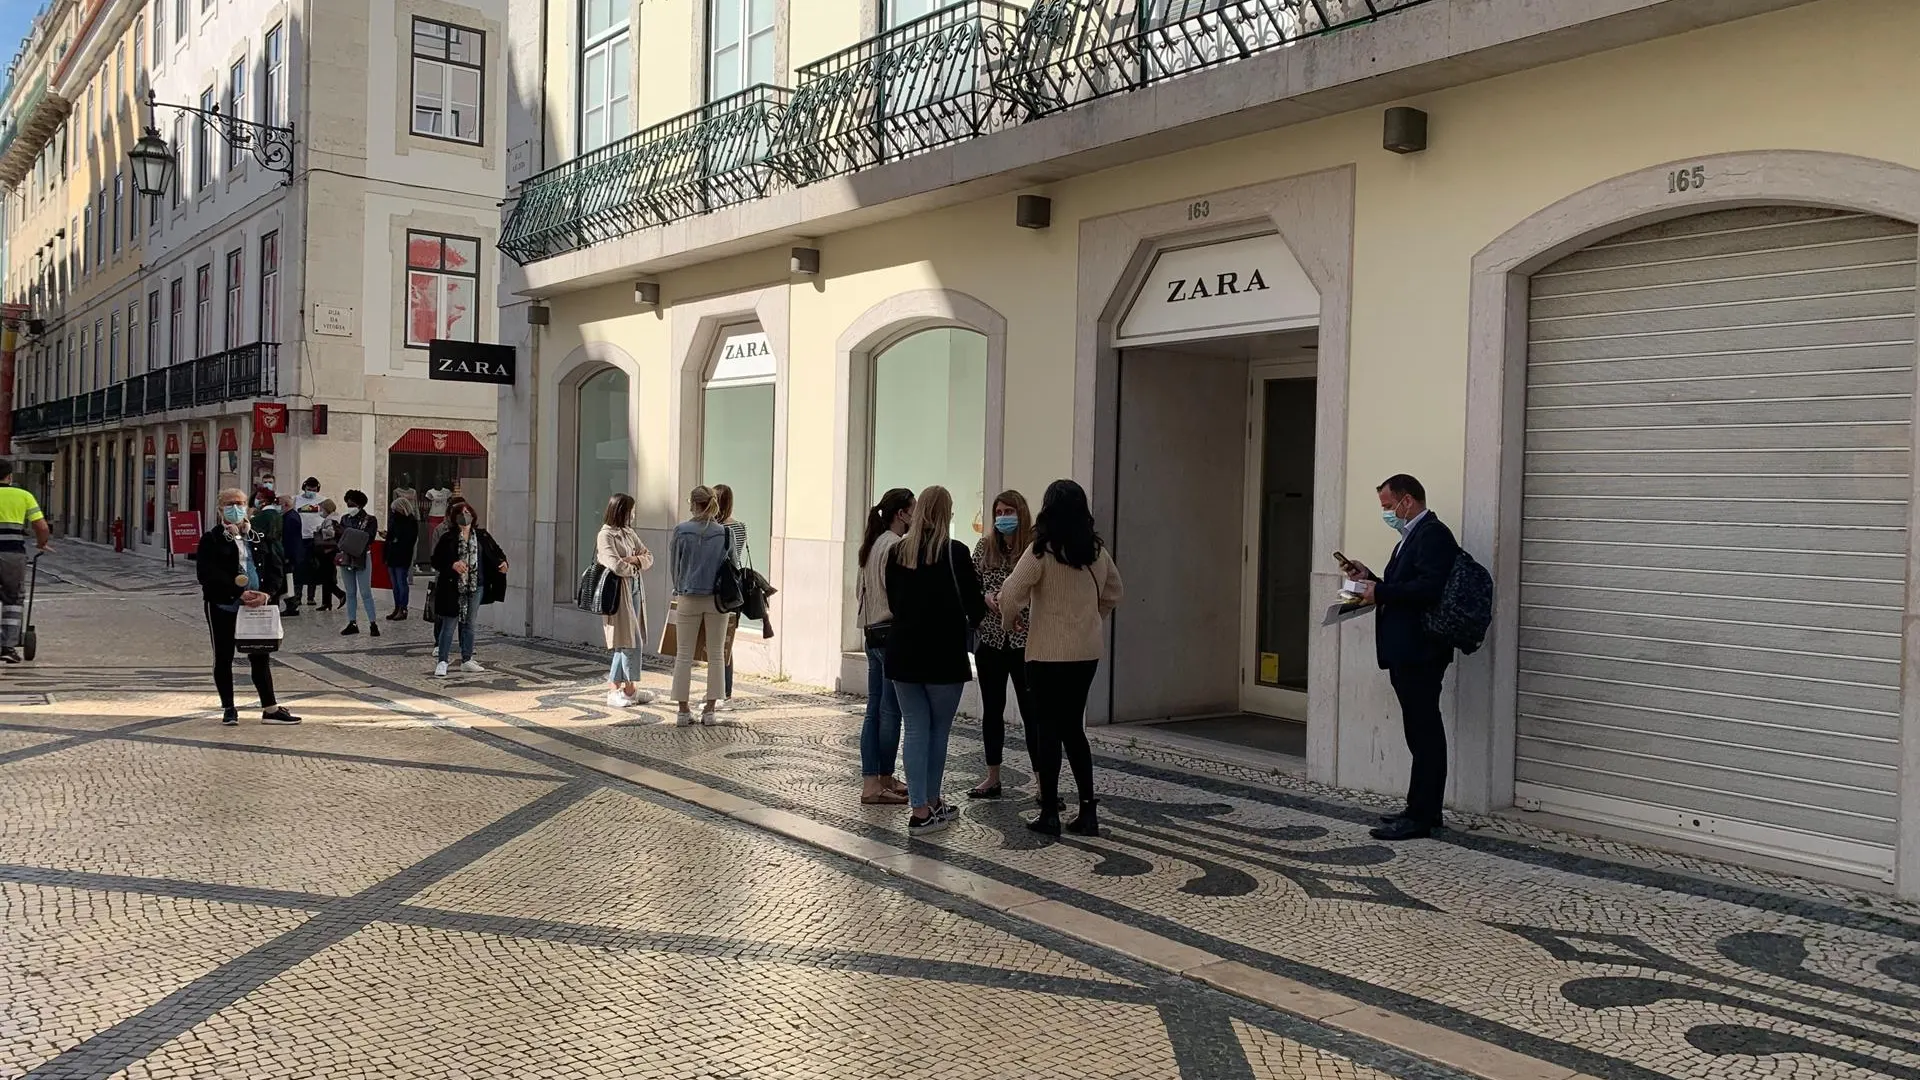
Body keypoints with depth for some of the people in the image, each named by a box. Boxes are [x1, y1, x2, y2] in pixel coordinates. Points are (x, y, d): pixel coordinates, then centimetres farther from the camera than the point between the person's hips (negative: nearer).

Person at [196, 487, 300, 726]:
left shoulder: (259, 539, 10)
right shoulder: (211, 540, -2)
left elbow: (276, 569, 5)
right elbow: (207, 574, -13)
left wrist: (266, 593, -14)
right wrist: (239, 593, -21)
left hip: (256, 606, 3)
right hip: (223, 607, -3)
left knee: (261, 657, 6)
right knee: (223, 658, 6)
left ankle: (270, 709, 11)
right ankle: (228, 709, 17)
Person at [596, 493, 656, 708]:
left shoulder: (629, 533, 15)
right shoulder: (606, 535, -9)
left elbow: (649, 557, 14)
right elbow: (615, 565, -21)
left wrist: (635, 560, -6)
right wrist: (634, 568, -3)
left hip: (635, 591, 8)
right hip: (619, 592, -8)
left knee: (625, 643, 9)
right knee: (630, 641, -5)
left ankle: (614, 690, 15)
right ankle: (630, 690, 6)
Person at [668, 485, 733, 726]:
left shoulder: (681, 531, -6)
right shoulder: (724, 532, -3)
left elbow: (675, 565, 3)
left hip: (688, 599, -1)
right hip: (718, 599, 1)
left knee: (684, 655, 8)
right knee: (715, 655, 8)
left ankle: (683, 711, 10)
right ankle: (710, 711, 9)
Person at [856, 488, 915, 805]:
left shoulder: (873, 545, 15)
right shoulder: (896, 546, -15)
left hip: (873, 634, 10)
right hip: (893, 634, -10)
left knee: (875, 710, 10)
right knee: (890, 711, -2)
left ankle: (871, 781, 14)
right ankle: (883, 781, 5)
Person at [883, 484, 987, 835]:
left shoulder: (897, 552, 3)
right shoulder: (955, 552, -10)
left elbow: (892, 601, 11)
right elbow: (974, 603, -4)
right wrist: (975, 618, 18)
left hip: (903, 653, 4)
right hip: (944, 655, -4)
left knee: (916, 730, 7)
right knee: (939, 729, 11)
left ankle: (921, 809, 6)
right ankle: (931, 803, 21)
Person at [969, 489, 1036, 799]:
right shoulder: (985, 546, 6)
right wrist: (986, 597, -11)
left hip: (1025, 641, -4)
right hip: (990, 638, 4)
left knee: (1031, 710, -1)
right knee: (992, 709, 12)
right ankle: (992, 778, 23)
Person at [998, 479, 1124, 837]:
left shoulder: (1042, 552, -14)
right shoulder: (1097, 551, 4)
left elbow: (1011, 593, -17)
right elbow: (1115, 592, 17)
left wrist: (1009, 619, 2)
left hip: (1049, 652, -5)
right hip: (1087, 651, 6)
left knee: (1047, 728, 4)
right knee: (1073, 727, 15)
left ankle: (1049, 813, 8)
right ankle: (1088, 809, 12)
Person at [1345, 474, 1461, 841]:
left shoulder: (1433, 535, -11)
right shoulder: (1412, 537, 21)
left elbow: (1429, 588, -23)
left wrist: (1379, 592, -16)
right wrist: (1370, 579, 9)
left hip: (1419, 652, -11)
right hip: (1406, 651, 11)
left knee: (1423, 733, -7)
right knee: (1423, 732, 14)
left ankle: (1420, 817, -4)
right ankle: (1422, 811, 20)